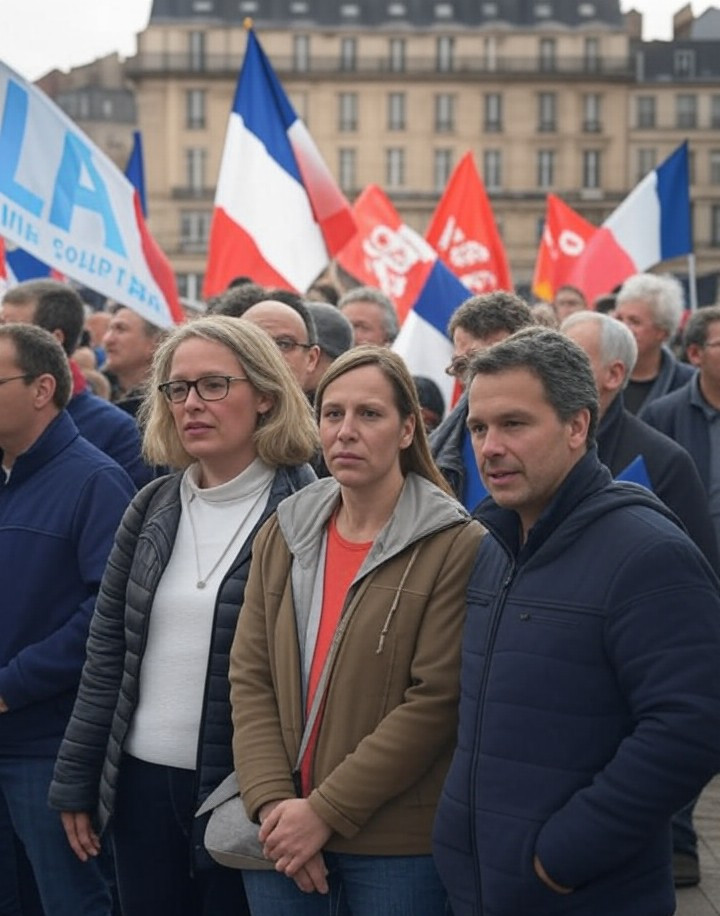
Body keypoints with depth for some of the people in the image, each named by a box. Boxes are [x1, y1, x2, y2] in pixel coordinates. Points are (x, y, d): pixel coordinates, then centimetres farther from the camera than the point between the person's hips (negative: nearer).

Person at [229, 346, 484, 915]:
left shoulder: (456, 546, -8)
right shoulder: (284, 534, 7)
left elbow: (435, 702, -14)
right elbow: (250, 677, 3)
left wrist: (326, 810, -15)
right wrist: (272, 803, -10)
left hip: (399, 846, -4)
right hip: (283, 837, 4)